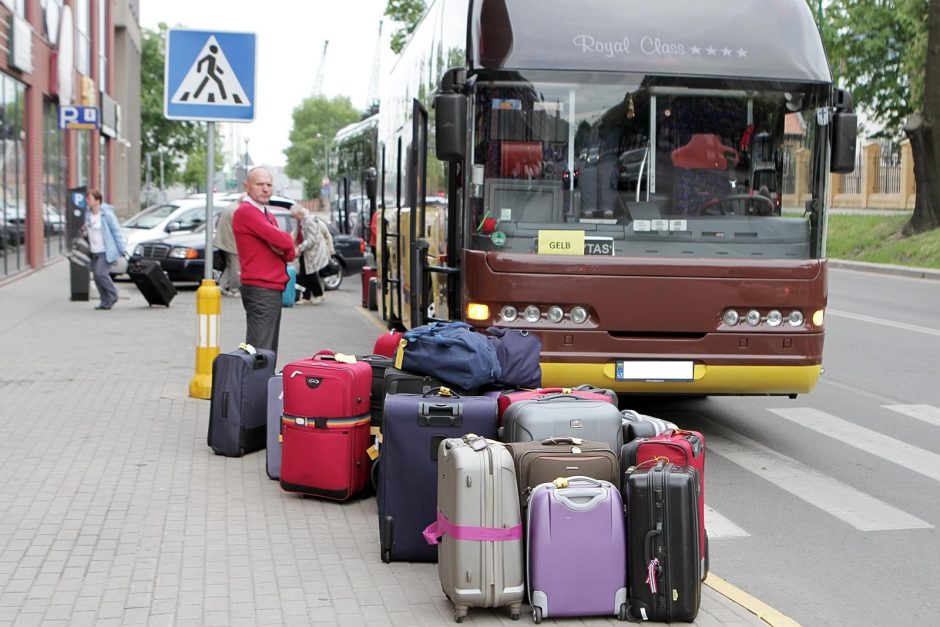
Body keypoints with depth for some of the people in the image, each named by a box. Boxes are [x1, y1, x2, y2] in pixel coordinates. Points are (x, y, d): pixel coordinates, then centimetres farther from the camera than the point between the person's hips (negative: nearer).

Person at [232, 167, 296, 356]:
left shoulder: (269, 216, 20)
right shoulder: (246, 212, -11)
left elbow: (289, 254, 13)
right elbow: (284, 241, -19)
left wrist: (280, 247, -9)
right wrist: (286, 238, 4)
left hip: (273, 290, 10)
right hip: (260, 290, -10)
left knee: (269, 353, 13)